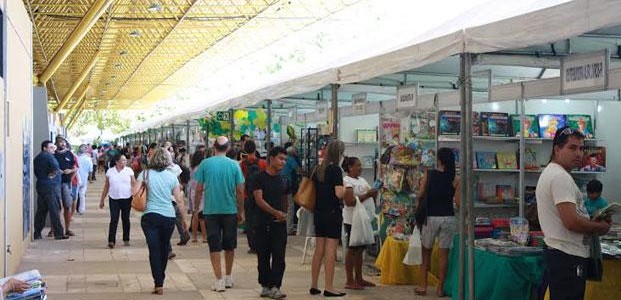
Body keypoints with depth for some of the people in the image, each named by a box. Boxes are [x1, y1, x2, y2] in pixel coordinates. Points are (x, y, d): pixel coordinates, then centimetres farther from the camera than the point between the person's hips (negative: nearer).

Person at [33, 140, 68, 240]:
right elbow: (55, 168, -24)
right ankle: (58, 234, -3)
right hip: (51, 187, -8)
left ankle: (37, 234, 12)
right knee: (55, 211, -5)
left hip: (40, 186, 8)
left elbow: (36, 172, 18)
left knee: (41, 210, 11)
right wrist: (51, 175, -8)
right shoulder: (49, 156, -10)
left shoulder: (37, 158, 16)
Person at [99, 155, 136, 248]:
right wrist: (102, 200, 9)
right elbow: (106, 187, 9)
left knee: (125, 219, 10)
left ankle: (126, 240, 19)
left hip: (126, 199, 0)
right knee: (113, 220, -6)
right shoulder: (110, 171, 3)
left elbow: (134, 184, 3)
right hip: (114, 199, 0)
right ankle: (111, 241, -6)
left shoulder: (129, 170, 1)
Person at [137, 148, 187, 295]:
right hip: (169, 217, 2)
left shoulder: (145, 173, 0)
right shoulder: (172, 176, 4)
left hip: (150, 216, -2)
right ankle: (160, 280, 26)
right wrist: (184, 218, 10)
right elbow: (179, 200, 3)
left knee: (154, 250, -1)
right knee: (164, 249, 15)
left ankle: (159, 284, -8)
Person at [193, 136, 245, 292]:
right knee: (229, 246, 16)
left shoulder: (205, 164, -5)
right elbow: (240, 191, -3)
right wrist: (241, 211, 7)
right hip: (230, 210, 1)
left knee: (214, 247, 4)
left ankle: (219, 280, 0)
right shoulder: (234, 165, -4)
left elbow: (199, 189, -4)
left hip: (211, 210, -1)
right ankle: (228, 278, 27)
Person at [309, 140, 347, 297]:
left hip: (319, 213, 7)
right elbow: (339, 193, -20)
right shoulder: (336, 169, -13)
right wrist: (346, 189, -1)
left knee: (319, 249, 13)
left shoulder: (318, 169, 9)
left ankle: (314, 285, 19)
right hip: (333, 213, -7)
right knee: (331, 250, -3)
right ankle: (328, 287, 0)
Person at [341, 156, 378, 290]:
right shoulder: (347, 181, -10)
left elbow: (370, 199, 22)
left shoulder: (362, 180, 17)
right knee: (352, 250, -3)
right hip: (353, 220, -8)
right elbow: (349, 201, -20)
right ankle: (350, 281, 2)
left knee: (360, 250, 12)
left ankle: (359, 279, 20)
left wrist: (374, 194, 1)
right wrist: (367, 195, -20)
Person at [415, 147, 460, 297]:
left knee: (426, 252, 12)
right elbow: (458, 201, -6)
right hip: (448, 217, 0)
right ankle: (440, 288, 9)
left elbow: (419, 196, -3)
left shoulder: (428, 174, -3)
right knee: (443, 254, 5)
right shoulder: (456, 179, -3)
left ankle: (423, 286, 12)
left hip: (430, 217, 0)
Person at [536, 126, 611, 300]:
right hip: (568, 256, -11)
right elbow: (571, 222, -25)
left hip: (558, 252, 11)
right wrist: (600, 227, -7)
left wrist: (593, 220, 10)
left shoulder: (551, 173, 16)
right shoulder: (561, 177, -17)